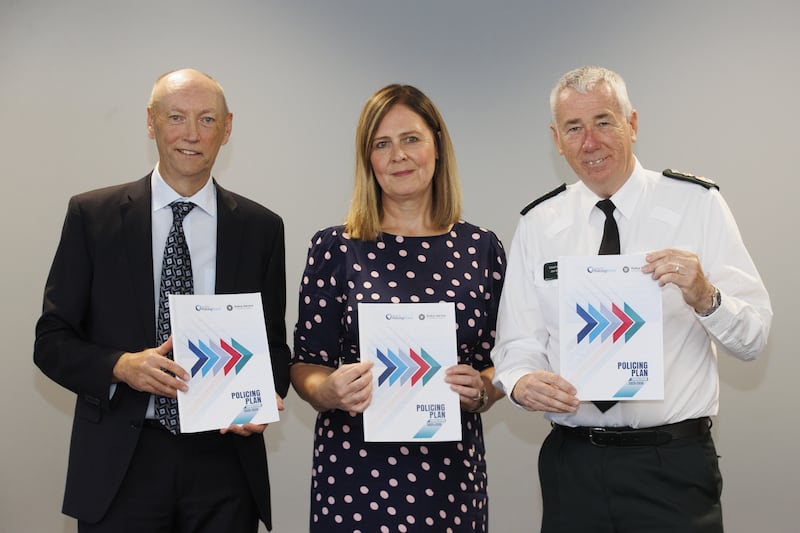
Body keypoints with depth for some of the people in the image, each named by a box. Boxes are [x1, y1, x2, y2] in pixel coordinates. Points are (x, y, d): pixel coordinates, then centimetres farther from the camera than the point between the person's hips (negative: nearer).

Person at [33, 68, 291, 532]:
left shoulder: (261, 227, 4)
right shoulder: (92, 215, 1)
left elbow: (274, 343, 8)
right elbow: (52, 341, 1)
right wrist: (121, 366, -16)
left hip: (225, 460, 1)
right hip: (119, 464, -1)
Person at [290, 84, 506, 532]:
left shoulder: (481, 249, 3)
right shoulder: (334, 248, -2)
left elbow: (500, 361, 8)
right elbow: (306, 364, 1)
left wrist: (482, 390, -12)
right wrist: (330, 391, -19)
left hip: (452, 470, 2)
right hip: (354, 469, -1)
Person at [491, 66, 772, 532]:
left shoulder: (697, 204, -4)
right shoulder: (538, 224, 3)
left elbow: (754, 336, -7)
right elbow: (519, 342, 2)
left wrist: (705, 297, -26)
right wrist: (522, 382, -19)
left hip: (674, 463, -2)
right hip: (571, 463, 2)